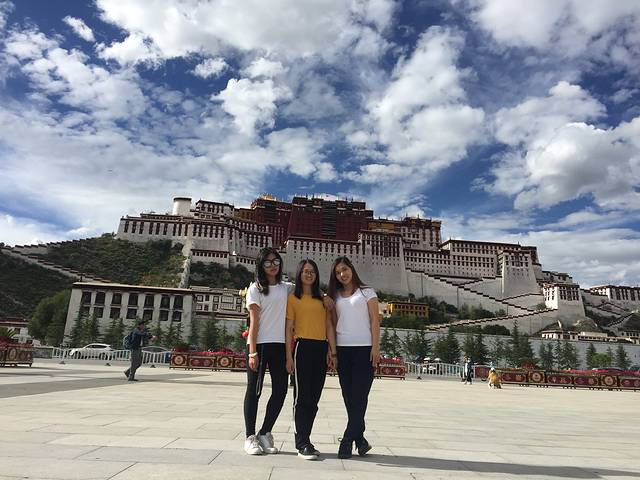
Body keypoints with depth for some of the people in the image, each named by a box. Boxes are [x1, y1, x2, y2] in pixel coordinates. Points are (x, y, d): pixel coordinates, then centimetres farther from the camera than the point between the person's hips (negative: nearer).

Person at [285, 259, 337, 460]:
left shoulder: (323, 299, 16)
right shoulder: (293, 298, 4)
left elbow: (329, 326, 12)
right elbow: (289, 328, 0)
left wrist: (332, 351, 3)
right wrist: (289, 356, -6)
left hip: (321, 349, 5)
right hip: (302, 347, -4)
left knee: (314, 398, 9)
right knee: (302, 396, -2)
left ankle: (304, 439, 21)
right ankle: (302, 444, 5)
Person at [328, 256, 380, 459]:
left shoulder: (366, 292, 5)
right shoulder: (335, 296, 14)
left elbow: (374, 320, 0)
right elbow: (333, 324, 13)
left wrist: (375, 347, -9)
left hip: (364, 348, -3)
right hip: (342, 349, 4)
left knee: (359, 396, -6)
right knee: (349, 396, 5)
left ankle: (348, 440, -2)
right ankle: (360, 439, 15)